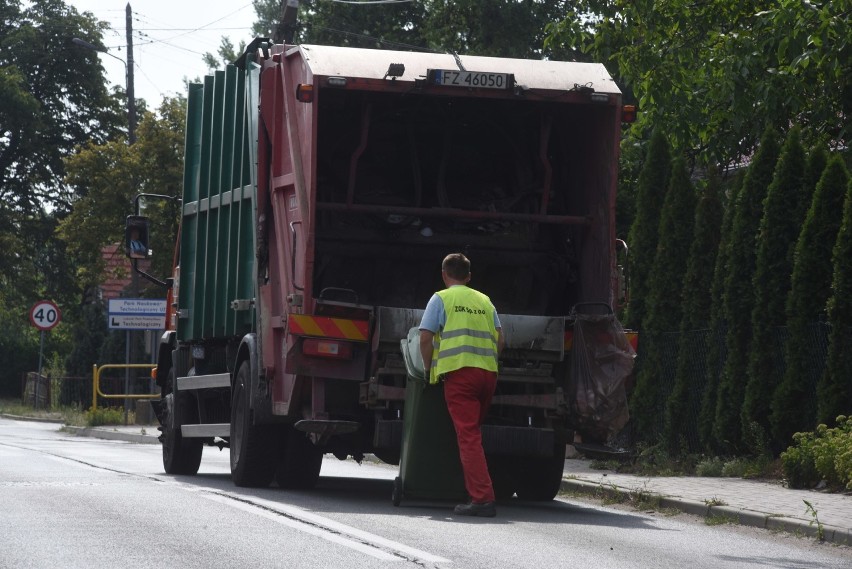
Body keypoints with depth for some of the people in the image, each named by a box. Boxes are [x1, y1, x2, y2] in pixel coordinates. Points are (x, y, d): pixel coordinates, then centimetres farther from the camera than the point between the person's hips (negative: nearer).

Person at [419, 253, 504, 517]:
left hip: (458, 371, -5)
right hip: (488, 372, 5)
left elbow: (425, 338, -1)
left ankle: (482, 498, -18)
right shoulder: (484, 301, 20)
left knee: (468, 435, -9)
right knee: (474, 432, 18)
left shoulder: (441, 299, 6)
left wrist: (429, 368, 11)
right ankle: (477, 490, 22)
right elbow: (500, 340, 15)